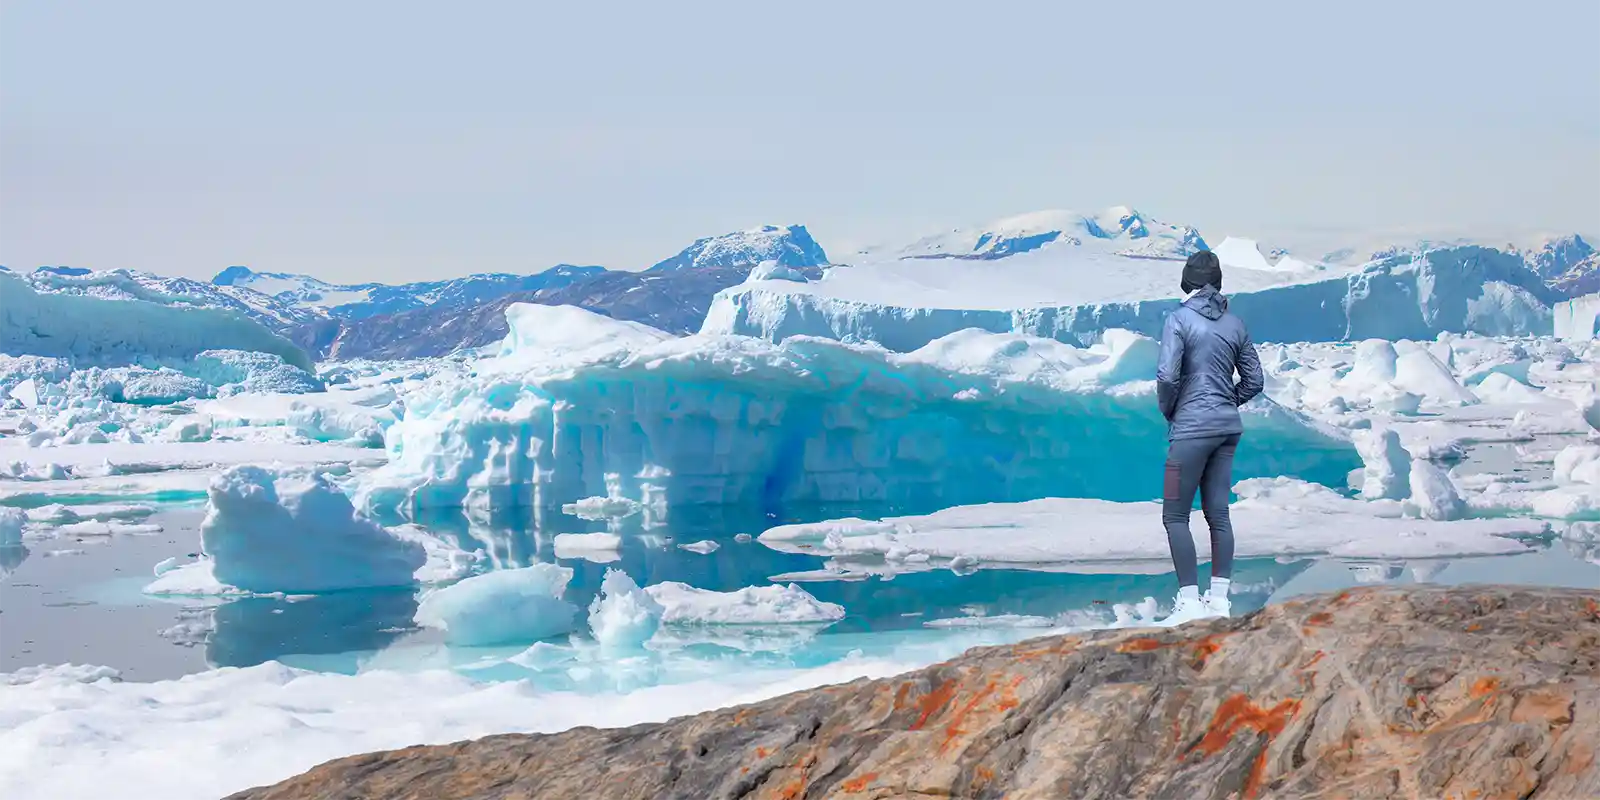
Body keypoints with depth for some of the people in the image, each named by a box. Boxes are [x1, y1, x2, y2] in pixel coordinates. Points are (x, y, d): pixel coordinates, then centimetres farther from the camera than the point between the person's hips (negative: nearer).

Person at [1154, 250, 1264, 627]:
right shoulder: (1234, 323, 7)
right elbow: (1253, 380, 10)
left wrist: (1167, 411, 0)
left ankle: (1190, 602, -7)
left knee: (1175, 515, -1)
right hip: (1228, 427, 6)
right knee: (1218, 513, 11)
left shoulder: (1179, 319, -10)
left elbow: (1167, 376, -17)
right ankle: (1219, 599, 12)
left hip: (1192, 427, -6)